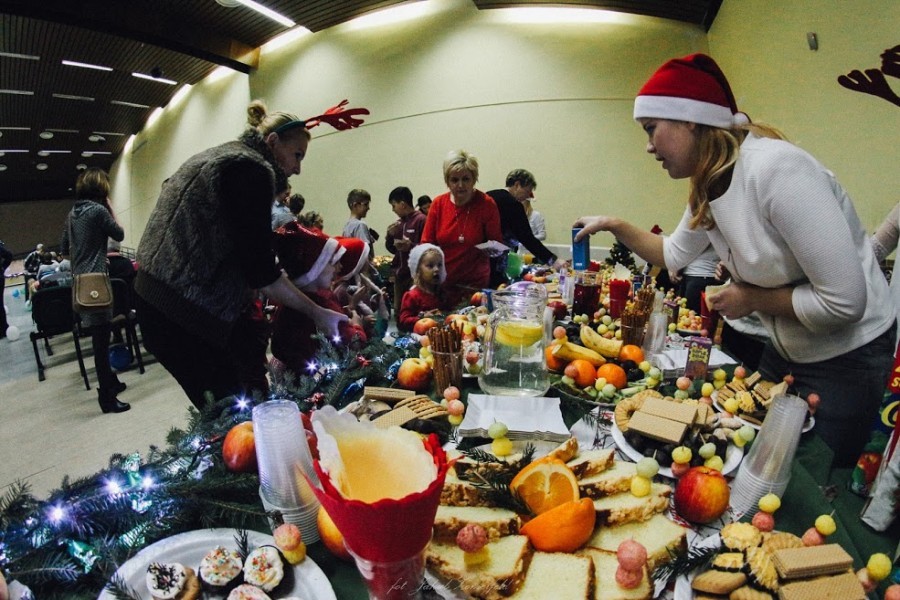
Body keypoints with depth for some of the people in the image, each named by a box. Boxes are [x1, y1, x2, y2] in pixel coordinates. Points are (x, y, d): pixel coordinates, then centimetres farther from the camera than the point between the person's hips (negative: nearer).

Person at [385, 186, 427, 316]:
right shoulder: (399, 222, 12)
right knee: (398, 310, 14)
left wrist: (411, 246, -27)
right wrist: (390, 235, -1)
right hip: (399, 272, 8)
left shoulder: (421, 220, -11)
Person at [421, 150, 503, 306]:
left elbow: (497, 244, 1)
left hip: (474, 282, -2)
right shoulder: (438, 204, -1)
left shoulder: (486, 204, -8)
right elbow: (426, 245, 3)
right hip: (441, 282, 2)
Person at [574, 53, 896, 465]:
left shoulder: (775, 169, -30)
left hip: (848, 357, -7)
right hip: (785, 351, 8)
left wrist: (750, 299, -18)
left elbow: (845, 300, -30)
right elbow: (674, 254, 14)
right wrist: (615, 226, 7)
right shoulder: (706, 187, -4)